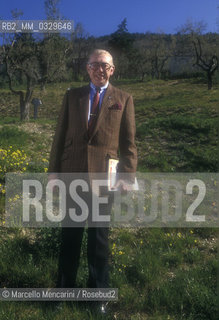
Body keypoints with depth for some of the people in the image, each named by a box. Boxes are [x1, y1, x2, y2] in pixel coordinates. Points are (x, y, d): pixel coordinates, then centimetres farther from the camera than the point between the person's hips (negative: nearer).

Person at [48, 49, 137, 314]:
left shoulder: (123, 99, 4)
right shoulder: (72, 96, 8)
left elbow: (128, 142, 1)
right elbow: (60, 135, 7)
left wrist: (127, 176, -6)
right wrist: (54, 169, 3)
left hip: (104, 176, -1)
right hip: (72, 174, 2)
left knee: (99, 237, 12)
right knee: (70, 235, 14)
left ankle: (98, 290, 33)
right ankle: (65, 285, 35)